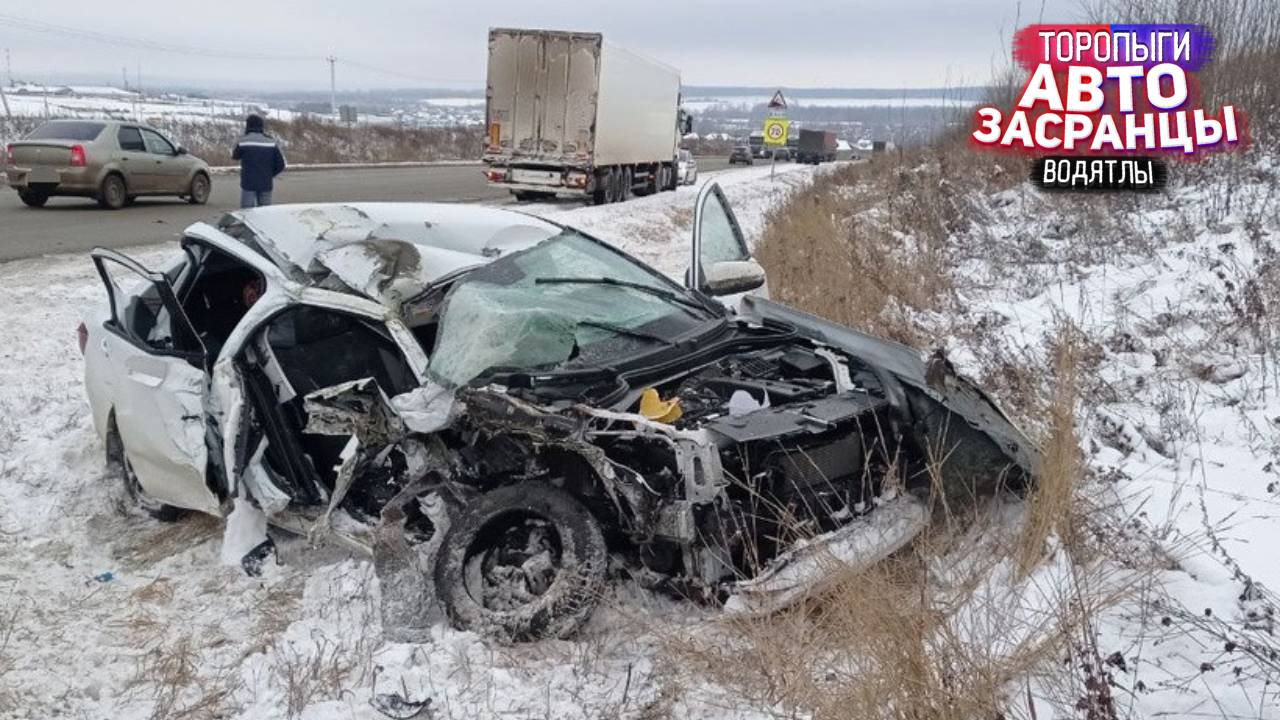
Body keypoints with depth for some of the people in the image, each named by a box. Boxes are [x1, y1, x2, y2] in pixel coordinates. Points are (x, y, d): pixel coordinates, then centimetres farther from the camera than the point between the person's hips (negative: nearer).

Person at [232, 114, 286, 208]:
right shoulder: (271, 142, -1)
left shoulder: (243, 142, -7)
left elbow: (235, 156, 12)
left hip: (248, 184, -2)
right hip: (266, 184, 2)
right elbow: (280, 165, -1)